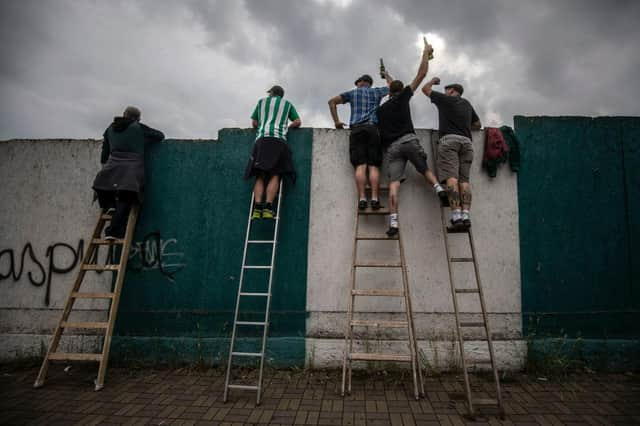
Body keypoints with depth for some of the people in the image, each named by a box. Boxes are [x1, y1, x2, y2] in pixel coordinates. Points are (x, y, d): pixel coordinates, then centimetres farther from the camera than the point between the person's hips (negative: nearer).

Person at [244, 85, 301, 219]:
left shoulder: (262, 101, 27)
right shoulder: (287, 104, 25)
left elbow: (254, 123, 27)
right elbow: (298, 122, 17)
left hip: (261, 139, 1)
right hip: (278, 139, -1)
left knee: (260, 176, -4)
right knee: (275, 175, -10)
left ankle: (257, 207, -22)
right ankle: (268, 207, -27)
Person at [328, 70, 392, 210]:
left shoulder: (353, 92, 22)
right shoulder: (376, 91, 23)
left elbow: (332, 101, 15)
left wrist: (336, 121, 14)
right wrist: (386, 76, 56)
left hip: (356, 129, 0)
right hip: (372, 128, 0)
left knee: (360, 165, -10)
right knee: (373, 166, -7)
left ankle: (362, 198, -21)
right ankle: (374, 198, -18)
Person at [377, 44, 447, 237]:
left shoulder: (380, 109, 23)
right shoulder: (402, 97, 15)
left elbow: (379, 131, 21)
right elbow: (421, 75, 17)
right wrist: (426, 53, 27)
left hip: (391, 147, 2)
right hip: (409, 140, -1)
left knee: (394, 183, -10)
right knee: (424, 169, 18)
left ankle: (393, 221, -22)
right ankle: (438, 188, -10)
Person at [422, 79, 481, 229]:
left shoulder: (445, 99, 13)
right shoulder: (467, 104, 26)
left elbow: (425, 89, 26)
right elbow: (478, 125, 33)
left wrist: (432, 81, 45)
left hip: (449, 139, -5)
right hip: (466, 141, 5)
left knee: (451, 177, -16)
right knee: (464, 179, -3)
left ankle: (456, 214, -27)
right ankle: (466, 214, -15)